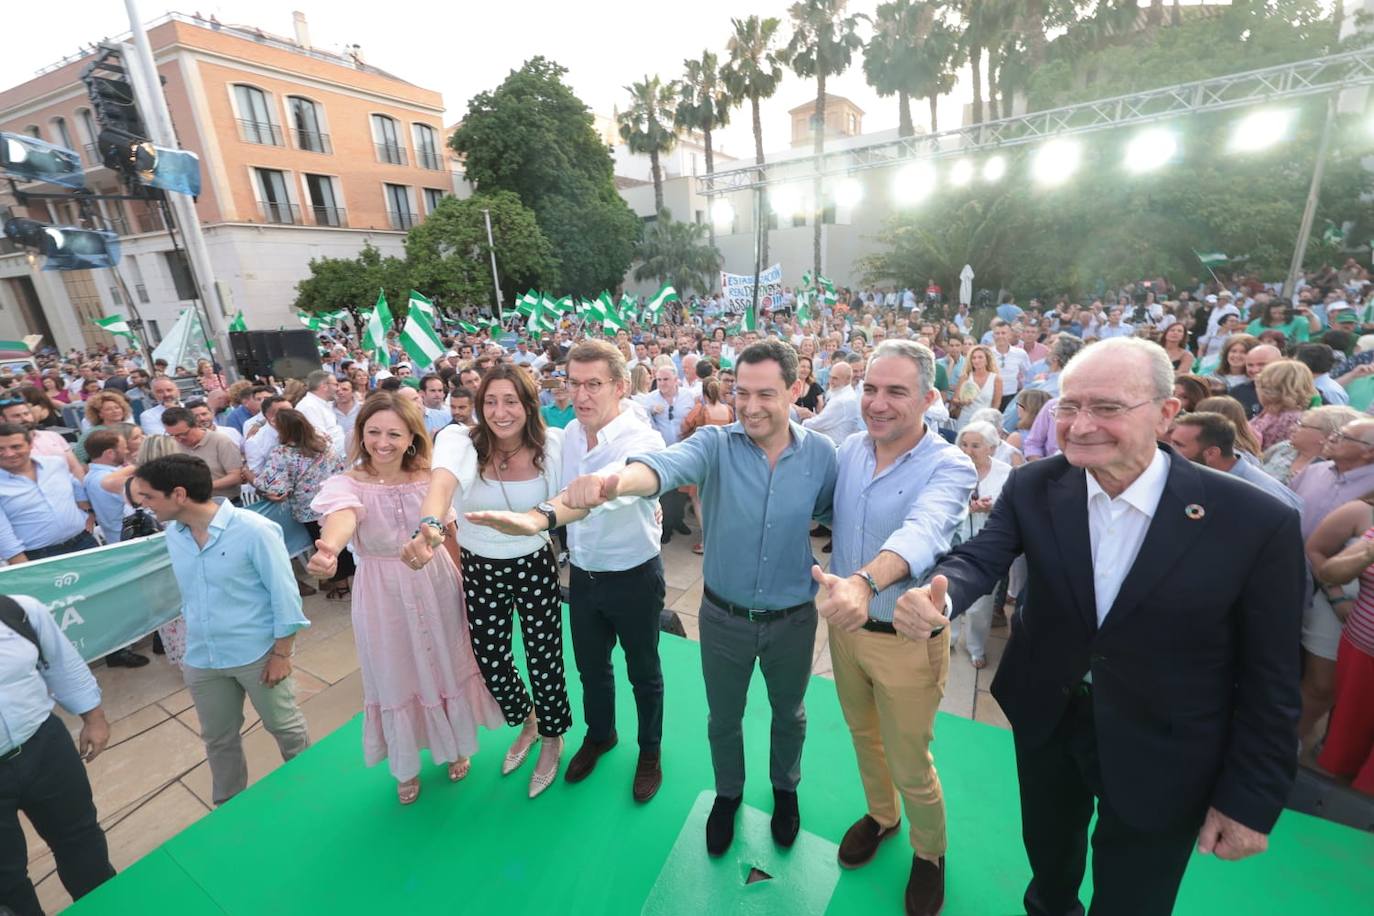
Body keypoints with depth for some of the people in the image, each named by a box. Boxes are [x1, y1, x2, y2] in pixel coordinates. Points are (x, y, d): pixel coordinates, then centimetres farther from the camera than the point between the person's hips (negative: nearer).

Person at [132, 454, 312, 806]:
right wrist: (193, 640, 17)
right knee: (218, 739, 22)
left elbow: (284, 594, -16)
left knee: (285, 727, 14)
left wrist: (281, 654, -13)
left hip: (257, 654, -5)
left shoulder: (254, 530, -22)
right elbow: (188, 594, 13)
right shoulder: (173, 534, -2)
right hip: (201, 659, 6)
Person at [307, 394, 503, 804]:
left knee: (447, 667, 17)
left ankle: (456, 747, 47)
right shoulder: (346, 484, -15)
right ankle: (406, 766, 44)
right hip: (383, 594, -1)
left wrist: (467, 579, 7)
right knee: (395, 677, 16)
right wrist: (328, 549, -61)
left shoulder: (429, 478, -8)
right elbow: (341, 520, -38)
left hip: (436, 585, 1)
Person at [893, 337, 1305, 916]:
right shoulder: (1033, 487, -14)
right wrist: (940, 596, -45)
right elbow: (980, 558, -22)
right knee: (1047, 849, 29)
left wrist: (1250, 799, -7)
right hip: (1046, 719, 3)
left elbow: (1267, 678, -12)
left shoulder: (1255, 522, -20)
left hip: (1160, 754, -2)